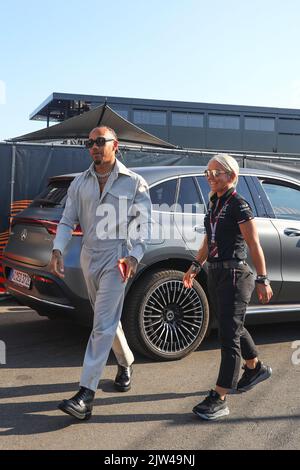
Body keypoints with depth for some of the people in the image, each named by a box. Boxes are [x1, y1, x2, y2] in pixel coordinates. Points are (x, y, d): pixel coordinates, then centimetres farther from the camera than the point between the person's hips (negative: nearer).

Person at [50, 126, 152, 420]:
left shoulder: (134, 183, -3)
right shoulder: (80, 183, 9)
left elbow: (144, 225, -6)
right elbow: (67, 221, 6)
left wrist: (134, 256, -21)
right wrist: (58, 250, -11)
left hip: (116, 259, -5)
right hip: (89, 258, 5)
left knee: (103, 325, -9)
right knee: (107, 319, 19)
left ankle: (86, 395, -9)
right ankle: (125, 363, 42)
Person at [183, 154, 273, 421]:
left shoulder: (239, 205, -12)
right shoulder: (214, 203, 12)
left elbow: (254, 246, -14)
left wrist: (262, 280, -14)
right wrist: (196, 266, 18)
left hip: (235, 275, -9)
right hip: (215, 275, 9)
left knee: (229, 335, -6)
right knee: (233, 328, 21)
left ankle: (219, 400, -1)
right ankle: (256, 368, 44)